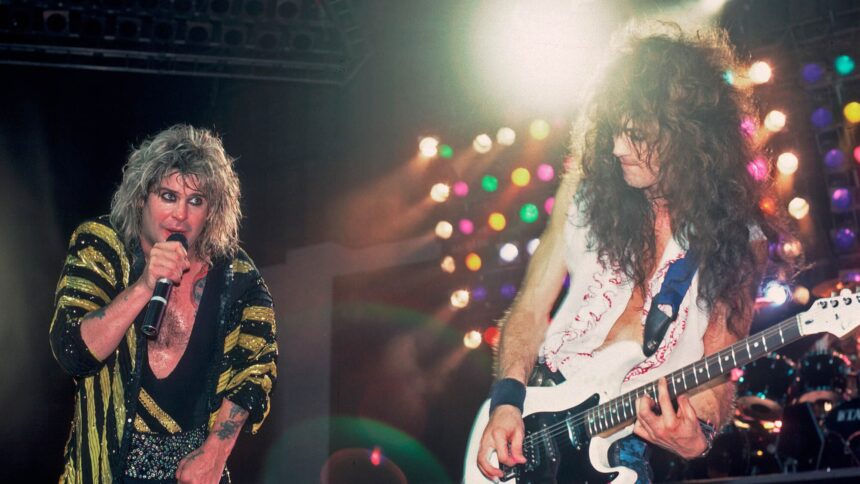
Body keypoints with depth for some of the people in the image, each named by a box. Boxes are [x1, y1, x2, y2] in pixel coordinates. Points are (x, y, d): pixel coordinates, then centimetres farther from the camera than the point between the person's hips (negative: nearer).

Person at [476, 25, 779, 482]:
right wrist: (508, 400, -11)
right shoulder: (588, 186, 1)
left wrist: (697, 433, -23)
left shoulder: (738, 238, -3)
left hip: (631, 438, -1)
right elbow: (531, 310, 3)